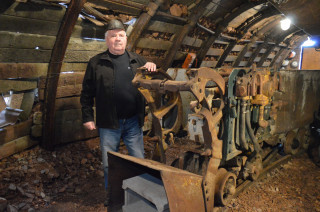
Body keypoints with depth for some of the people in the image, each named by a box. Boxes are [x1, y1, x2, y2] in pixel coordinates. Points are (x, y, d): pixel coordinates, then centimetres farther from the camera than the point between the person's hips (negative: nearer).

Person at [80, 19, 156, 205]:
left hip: (133, 122, 2)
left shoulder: (137, 60, 8)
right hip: (108, 123, -1)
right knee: (109, 163, 12)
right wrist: (88, 117, -2)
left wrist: (152, 68, -7)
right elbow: (87, 93, 2)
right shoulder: (96, 63, 2)